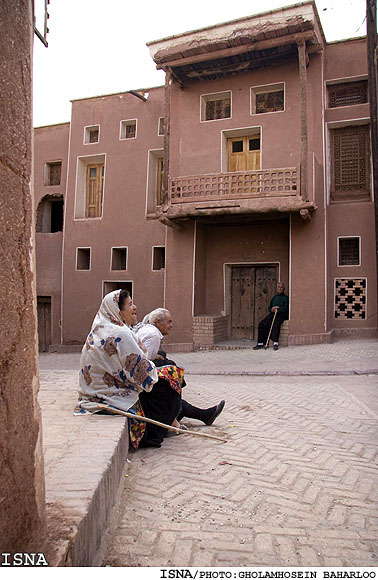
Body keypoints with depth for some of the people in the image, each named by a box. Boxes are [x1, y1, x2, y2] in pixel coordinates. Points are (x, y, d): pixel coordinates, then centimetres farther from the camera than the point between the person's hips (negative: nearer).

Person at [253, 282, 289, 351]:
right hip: (272, 314, 5)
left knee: (276, 324, -37)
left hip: (281, 314, -5)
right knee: (262, 324, -19)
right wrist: (272, 309, 1)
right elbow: (269, 308, 23)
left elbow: (286, 309, -2)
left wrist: (278, 309, -12)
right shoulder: (274, 297, 26)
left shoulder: (286, 298, 10)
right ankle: (260, 343, -19)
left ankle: (275, 343, -37)